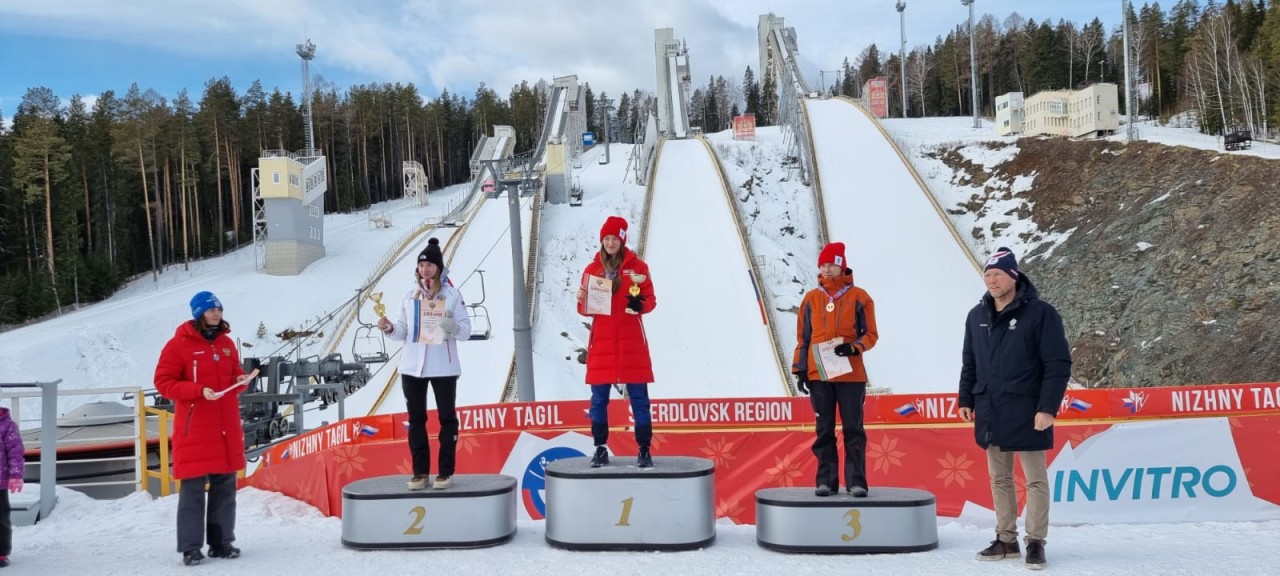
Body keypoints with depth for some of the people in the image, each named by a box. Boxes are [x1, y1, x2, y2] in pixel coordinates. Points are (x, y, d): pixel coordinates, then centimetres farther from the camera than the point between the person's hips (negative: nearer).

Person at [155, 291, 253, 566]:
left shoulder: (226, 343, 12)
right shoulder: (179, 344, -6)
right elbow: (163, 382, -9)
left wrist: (241, 381, -3)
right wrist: (199, 390, -21)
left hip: (226, 427, 5)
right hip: (194, 428, -5)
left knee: (225, 486, 8)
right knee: (193, 489, -3)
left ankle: (221, 542, 17)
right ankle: (190, 547, 5)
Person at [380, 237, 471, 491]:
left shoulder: (451, 294, -3)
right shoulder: (410, 295, 8)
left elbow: (466, 330, -6)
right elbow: (403, 331, 9)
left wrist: (450, 325, -25)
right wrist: (389, 329, -11)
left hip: (443, 366, -4)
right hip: (412, 366, 4)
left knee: (447, 417, 5)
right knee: (416, 419, 9)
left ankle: (446, 472, 12)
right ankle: (420, 472, 17)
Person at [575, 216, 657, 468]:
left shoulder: (637, 266, 3)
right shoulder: (592, 269, 8)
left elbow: (650, 299, 4)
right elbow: (585, 309, 10)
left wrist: (640, 304, -17)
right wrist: (582, 301, -12)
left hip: (631, 343, -2)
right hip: (601, 342, 2)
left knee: (639, 397, 0)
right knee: (598, 398, 4)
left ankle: (644, 450, 7)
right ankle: (601, 448, 14)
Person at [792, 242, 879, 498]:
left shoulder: (859, 297, 2)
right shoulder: (811, 298, 8)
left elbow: (871, 335, 3)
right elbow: (803, 338, 11)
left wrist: (853, 347, -16)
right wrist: (800, 370, 4)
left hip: (851, 374, -2)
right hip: (818, 374, 2)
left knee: (853, 429, 1)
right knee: (824, 430, 6)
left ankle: (856, 482, 6)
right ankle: (826, 481, 11)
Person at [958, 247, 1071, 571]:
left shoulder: (1040, 313, -8)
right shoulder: (977, 317, 9)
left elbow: (1059, 364, -10)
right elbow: (970, 364, 17)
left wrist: (1048, 407, -15)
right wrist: (966, 400, 11)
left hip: (1027, 414, -5)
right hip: (990, 414, 5)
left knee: (1035, 480, 3)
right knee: (999, 479, 12)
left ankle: (1035, 542, 12)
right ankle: (1006, 540, 21)